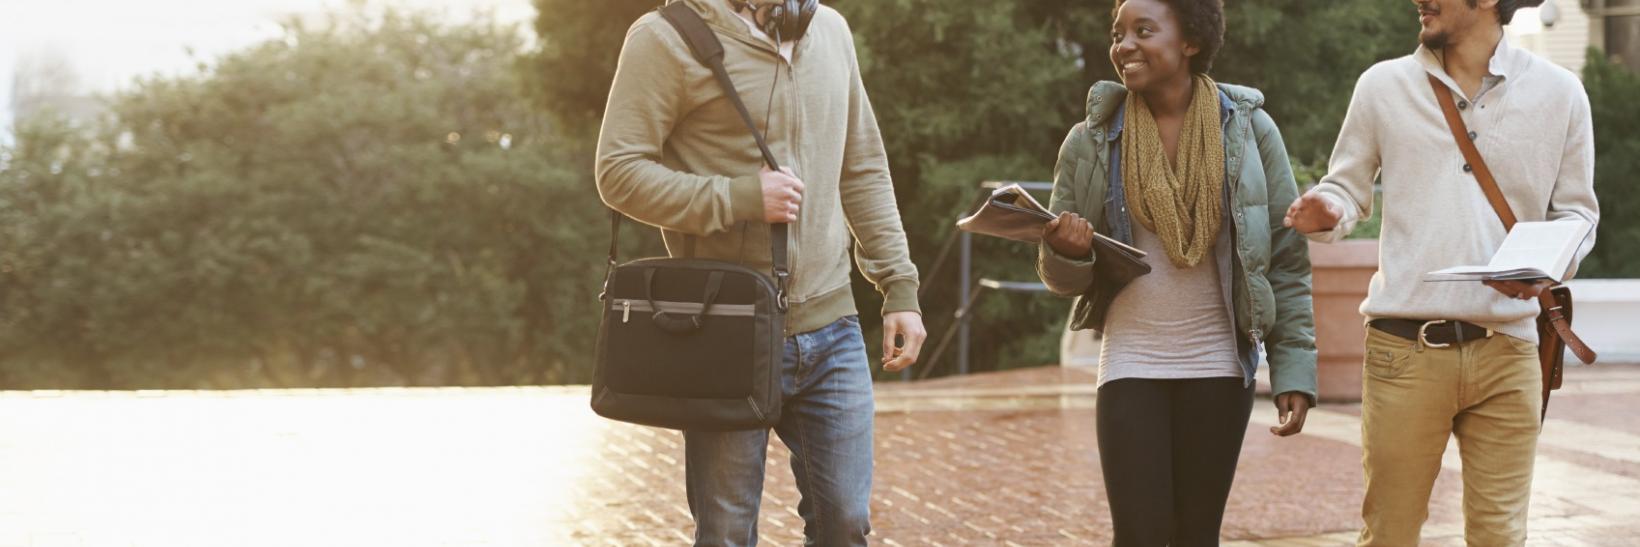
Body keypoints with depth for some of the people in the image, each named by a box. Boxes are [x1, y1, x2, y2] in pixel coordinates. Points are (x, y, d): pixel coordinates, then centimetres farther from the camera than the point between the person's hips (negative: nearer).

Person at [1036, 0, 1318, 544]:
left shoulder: (1249, 130, -1)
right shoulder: (1092, 141, 0)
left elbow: (1288, 263, 0)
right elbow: (1062, 277, 5)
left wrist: (1294, 372, -5)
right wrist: (1066, 252, -18)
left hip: (1219, 368, 0)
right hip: (1131, 366, 0)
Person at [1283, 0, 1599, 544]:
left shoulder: (1559, 93, 5)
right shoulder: (1383, 85, 5)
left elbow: (1576, 211, 12)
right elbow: (1349, 188, 12)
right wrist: (1327, 211, -12)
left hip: (1506, 354, 1)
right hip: (1404, 349, 0)